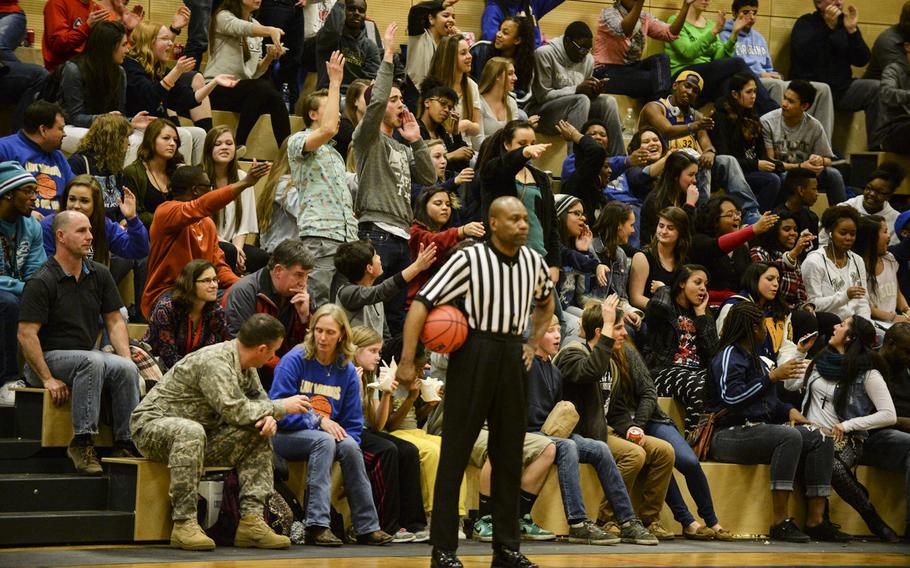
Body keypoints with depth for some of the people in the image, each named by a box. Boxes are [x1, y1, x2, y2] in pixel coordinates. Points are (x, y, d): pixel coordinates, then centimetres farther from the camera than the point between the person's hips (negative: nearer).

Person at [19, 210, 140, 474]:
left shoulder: (99, 274, 8)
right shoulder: (41, 282, -12)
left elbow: (115, 321, 11)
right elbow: (26, 335, -16)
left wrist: (127, 357, -6)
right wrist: (48, 379, -20)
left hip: (88, 354, 6)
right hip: (48, 357, -6)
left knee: (126, 368, -24)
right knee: (92, 361, -35)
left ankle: (125, 443, -21)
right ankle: (82, 442, -32)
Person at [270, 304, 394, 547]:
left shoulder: (347, 371, 7)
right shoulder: (294, 360, -8)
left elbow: (353, 422, 12)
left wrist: (349, 443, -8)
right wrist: (318, 421, -19)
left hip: (328, 436, 4)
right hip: (284, 435, -4)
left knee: (349, 446, -28)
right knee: (324, 441, -34)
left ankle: (367, 526, -23)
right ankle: (317, 525, -40)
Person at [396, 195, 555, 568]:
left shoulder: (533, 262, 7)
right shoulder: (469, 259, -11)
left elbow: (545, 301, 29)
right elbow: (422, 303, -14)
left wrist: (533, 343, 16)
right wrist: (407, 362, -17)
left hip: (511, 357, 6)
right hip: (474, 353, -6)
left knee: (509, 456, 9)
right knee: (455, 453, -3)